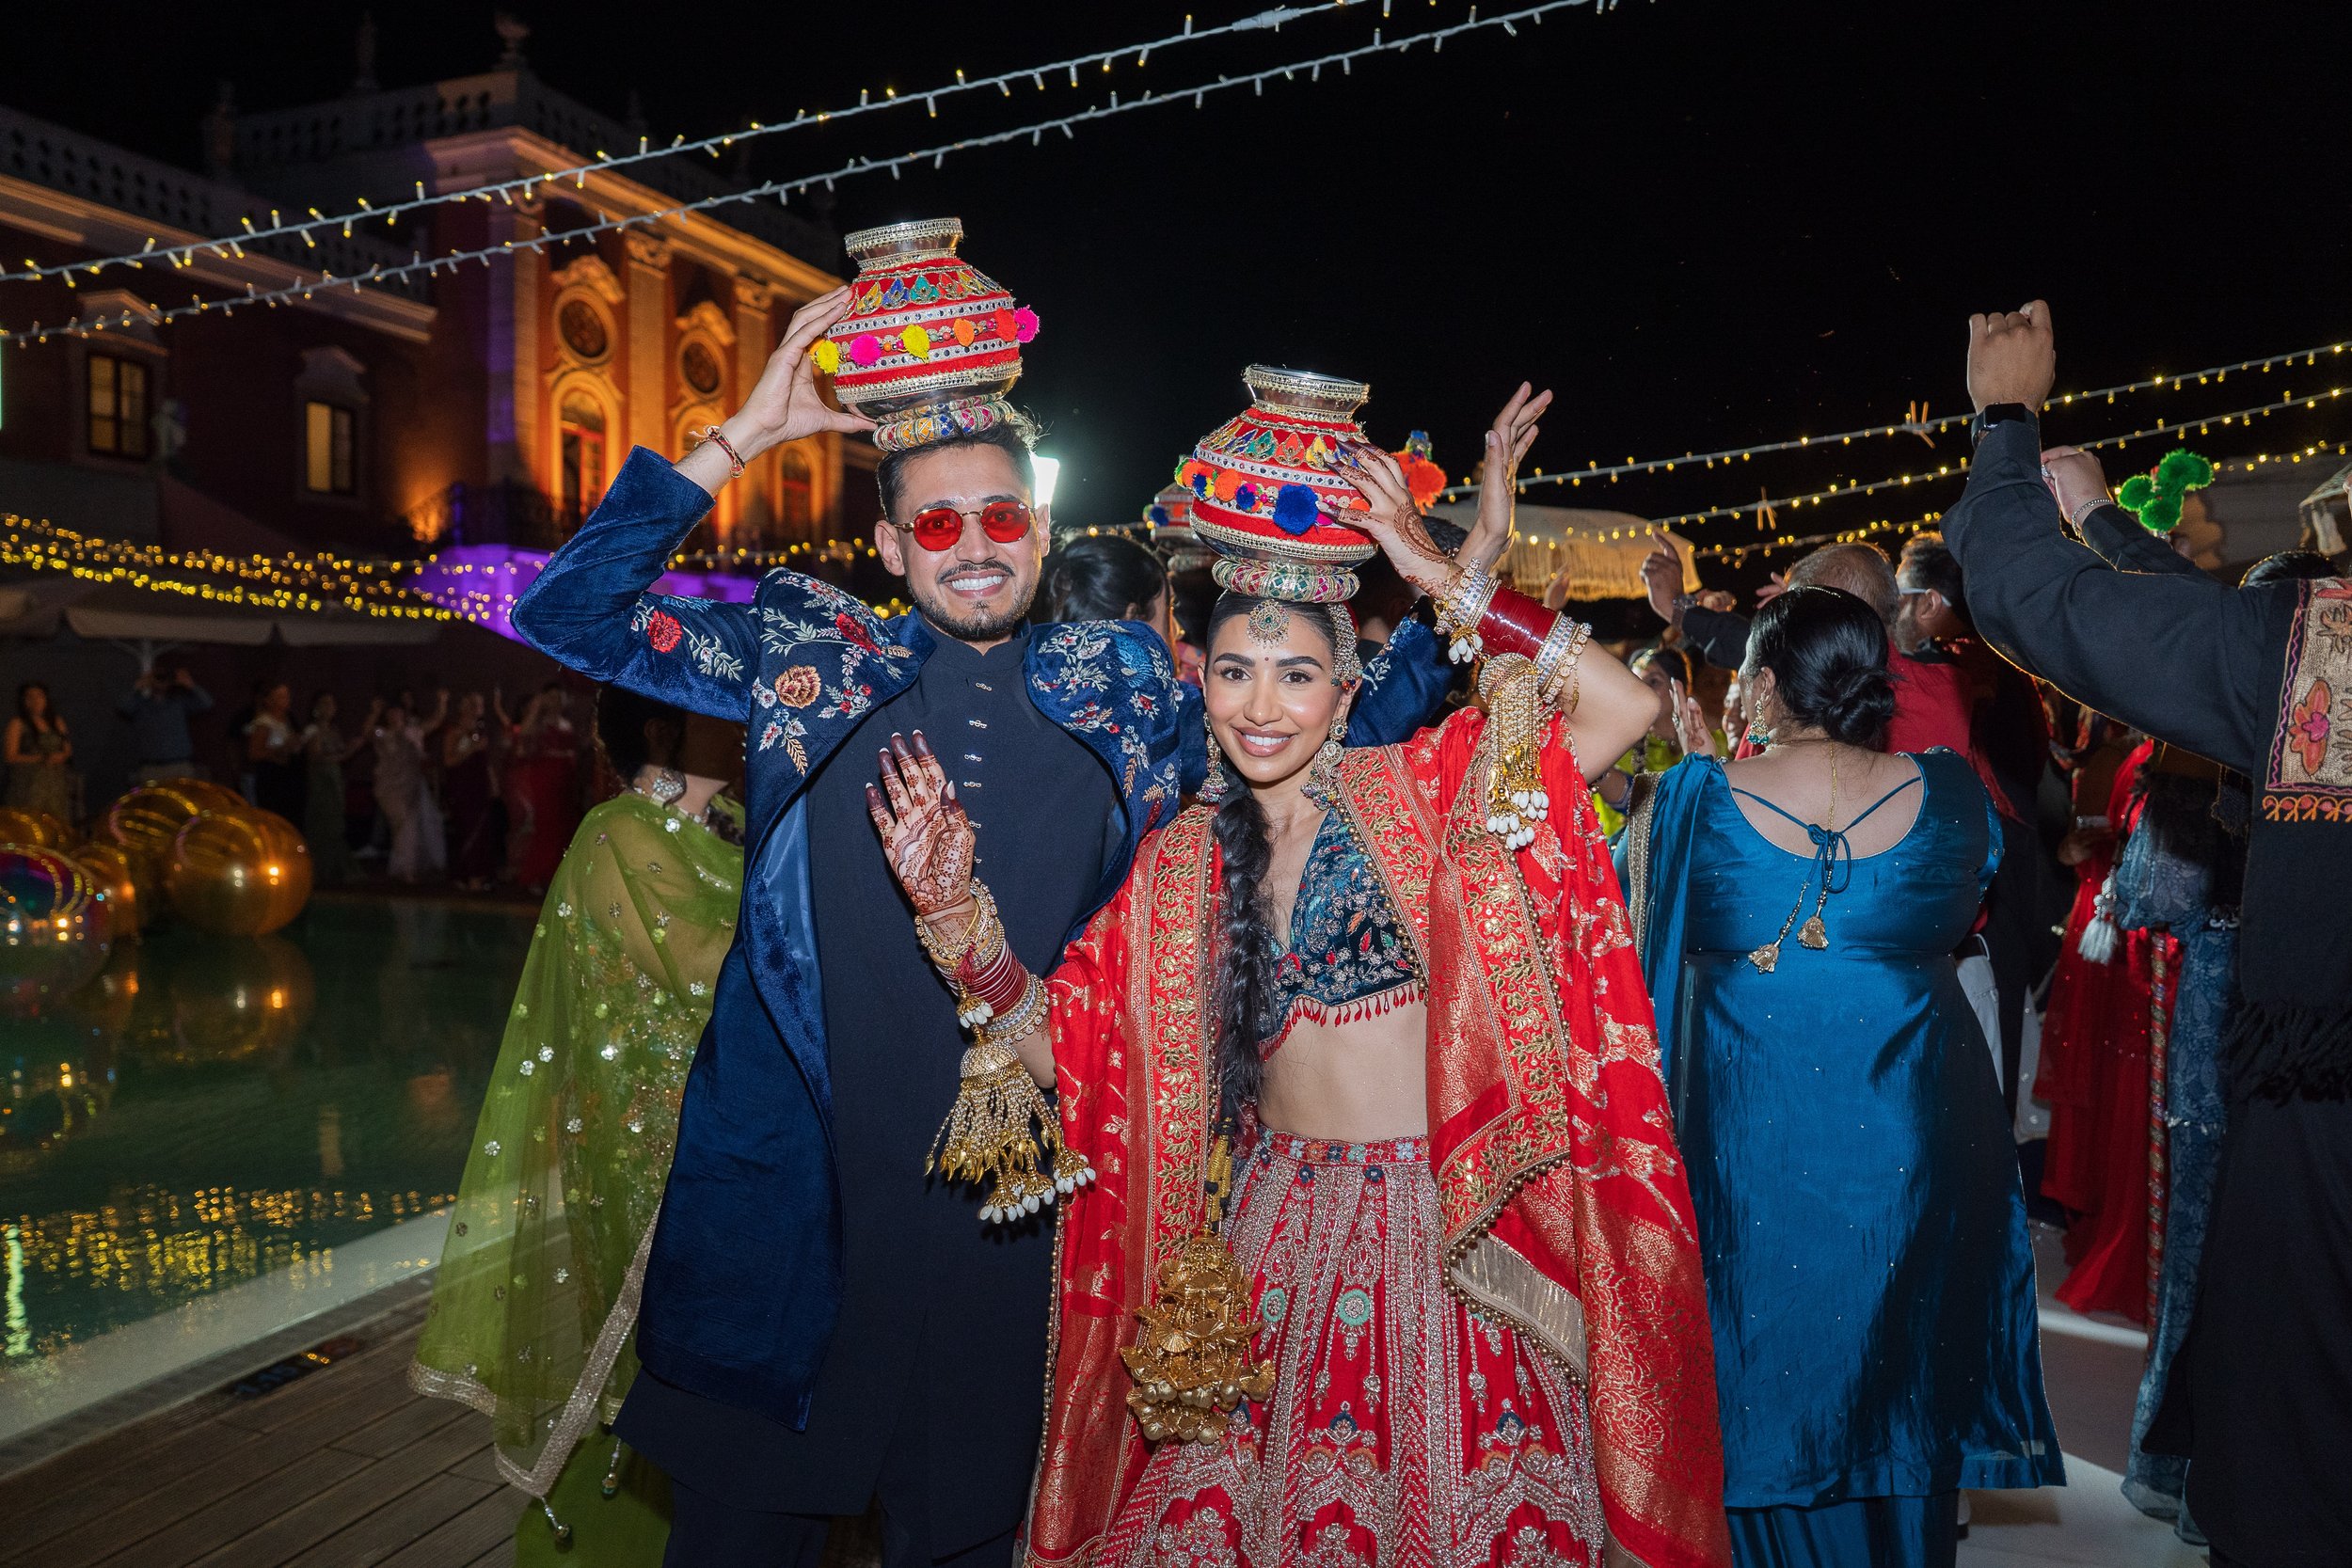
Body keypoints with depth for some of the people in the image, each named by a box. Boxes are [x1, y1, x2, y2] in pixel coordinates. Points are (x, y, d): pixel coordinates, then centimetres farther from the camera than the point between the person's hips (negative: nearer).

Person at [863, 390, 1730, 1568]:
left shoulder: (1417, 792, -4)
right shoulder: (1180, 864, 5)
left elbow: (1628, 706, -15)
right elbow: (1052, 1040, 2)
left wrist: (1443, 579, -16)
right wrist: (950, 906, -12)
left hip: (1453, 1230, -2)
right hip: (1275, 1238, 3)